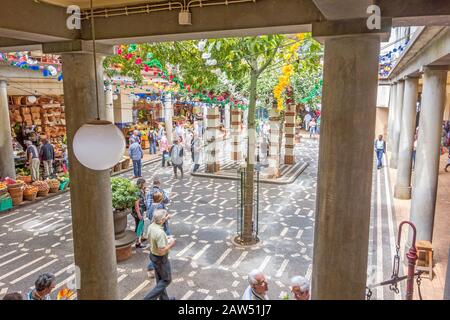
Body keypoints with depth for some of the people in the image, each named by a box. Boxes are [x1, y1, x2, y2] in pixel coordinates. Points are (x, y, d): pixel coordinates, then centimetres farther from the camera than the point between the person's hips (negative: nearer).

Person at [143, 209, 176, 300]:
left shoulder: (151, 226, -7)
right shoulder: (160, 233, -34)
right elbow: (162, 251, -31)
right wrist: (170, 244, -15)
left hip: (153, 255, 9)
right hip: (161, 259, -9)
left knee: (160, 279, 23)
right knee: (166, 280, 11)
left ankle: (164, 298, 39)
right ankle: (149, 298, 10)